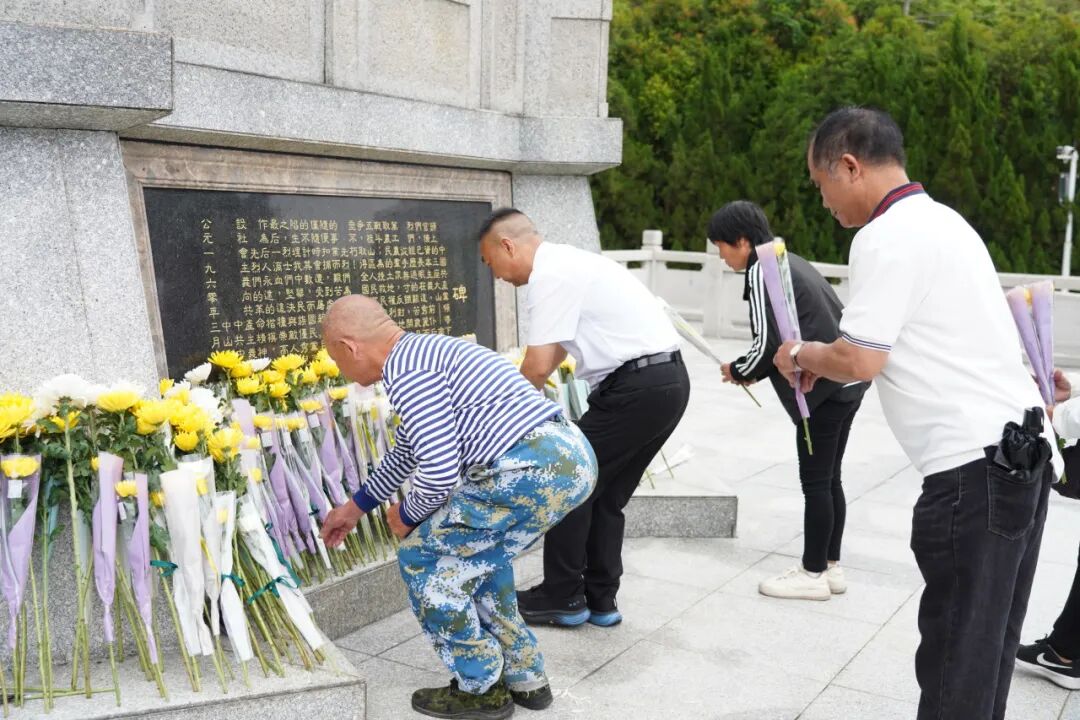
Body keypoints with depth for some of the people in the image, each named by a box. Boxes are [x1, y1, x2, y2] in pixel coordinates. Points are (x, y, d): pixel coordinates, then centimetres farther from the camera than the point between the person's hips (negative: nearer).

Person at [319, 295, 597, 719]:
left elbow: (439, 472, -15)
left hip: (534, 471, -10)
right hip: (571, 456, 10)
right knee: (472, 553, 27)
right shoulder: (422, 352, 24)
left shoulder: (405, 369, -8)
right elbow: (407, 452, 38)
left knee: (423, 558, 7)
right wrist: (355, 507, 49)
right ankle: (525, 679, 33)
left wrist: (405, 516, 7)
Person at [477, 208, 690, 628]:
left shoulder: (550, 275, -12)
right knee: (606, 497, 16)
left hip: (636, 387, -10)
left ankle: (562, 598, 14)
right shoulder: (569, 262, 19)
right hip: (669, 380, 10)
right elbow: (558, 347, 30)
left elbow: (539, 365, -16)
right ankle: (600, 601, 23)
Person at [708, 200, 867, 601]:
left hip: (823, 388, -10)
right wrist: (758, 372, 13)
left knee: (815, 482, 0)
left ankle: (813, 575, 9)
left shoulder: (761, 270, -10)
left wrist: (738, 371, 1)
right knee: (829, 480, 15)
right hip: (846, 381, 10)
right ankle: (830, 567, 23)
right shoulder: (788, 261, 17)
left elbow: (768, 340, -17)